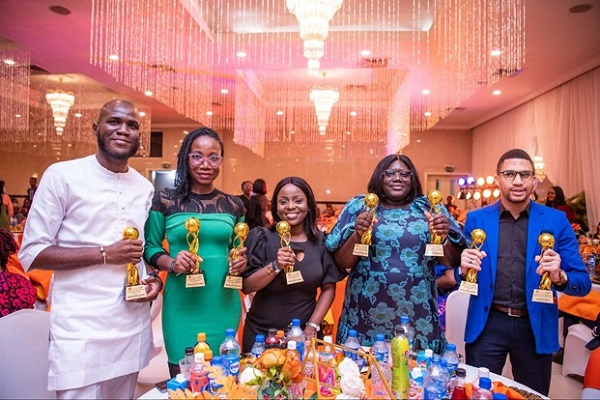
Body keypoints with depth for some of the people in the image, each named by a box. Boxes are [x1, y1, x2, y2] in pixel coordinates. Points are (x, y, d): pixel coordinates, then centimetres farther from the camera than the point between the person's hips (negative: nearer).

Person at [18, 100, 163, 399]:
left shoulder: (145, 187, 8)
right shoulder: (62, 175, -7)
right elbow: (30, 254, -9)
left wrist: (154, 278, -2)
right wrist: (104, 254, -18)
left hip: (134, 326, 5)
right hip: (81, 331, -5)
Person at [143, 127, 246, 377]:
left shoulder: (233, 205, 4)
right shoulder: (165, 201, -4)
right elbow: (150, 247, 1)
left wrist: (240, 262, -6)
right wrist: (172, 263, -17)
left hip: (223, 304, 3)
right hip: (182, 304, -2)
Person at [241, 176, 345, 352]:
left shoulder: (322, 241, -3)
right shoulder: (262, 237, -8)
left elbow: (328, 288, 1)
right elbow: (246, 287, -10)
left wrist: (312, 326, -7)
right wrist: (275, 267, -24)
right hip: (261, 334, -1)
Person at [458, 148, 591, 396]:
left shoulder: (556, 220, -2)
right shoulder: (476, 219, 0)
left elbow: (583, 284, -2)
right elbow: (458, 275, 4)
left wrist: (559, 277, -23)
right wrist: (464, 269, -18)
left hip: (536, 327, 1)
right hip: (487, 325, 0)